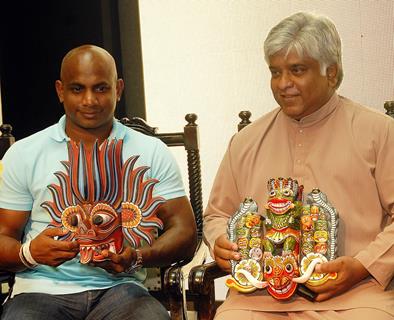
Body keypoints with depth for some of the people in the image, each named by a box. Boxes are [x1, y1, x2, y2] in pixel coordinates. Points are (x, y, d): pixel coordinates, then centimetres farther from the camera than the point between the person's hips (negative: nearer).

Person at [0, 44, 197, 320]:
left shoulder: (152, 152, 9)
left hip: (118, 287, 1)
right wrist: (30, 253, -17)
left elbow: (185, 234, 5)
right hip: (43, 290, -1)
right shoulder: (23, 154, 9)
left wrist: (137, 258, -16)